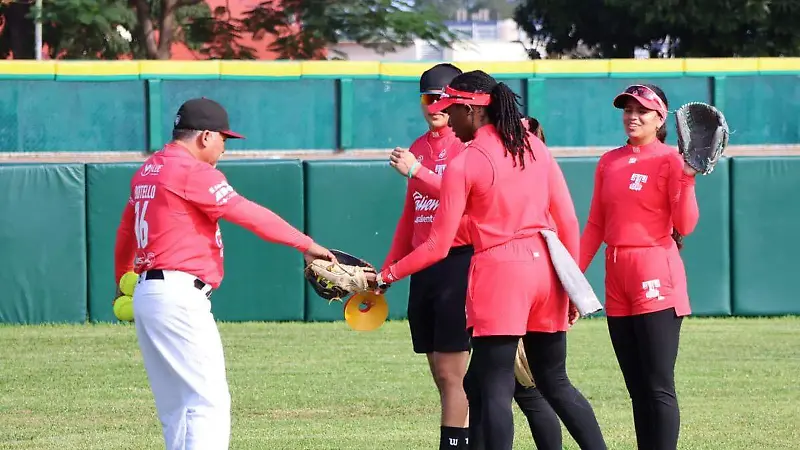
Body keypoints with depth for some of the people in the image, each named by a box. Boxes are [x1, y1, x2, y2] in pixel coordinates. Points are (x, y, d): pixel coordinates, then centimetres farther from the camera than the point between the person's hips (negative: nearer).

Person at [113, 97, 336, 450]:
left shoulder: (147, 172, 18)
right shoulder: (192, 171, -11)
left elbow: (126, 231, 31)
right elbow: (247, 214, -16)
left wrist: (123, 282, 45)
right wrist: (305, 245, -14)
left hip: (147, 293, 10)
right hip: (179, 296, -10)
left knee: (176, 408, 12)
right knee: (210, 402, -13)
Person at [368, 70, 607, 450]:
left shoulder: (462, 165, -6)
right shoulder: (535, 147, 7)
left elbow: (438, 246, -5)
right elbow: (568, 222, 7)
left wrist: (385, 277, 5)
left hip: (499, 273, -6)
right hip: (546, 269, 6)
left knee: (493, 389, -4)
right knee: (554, 382, 16)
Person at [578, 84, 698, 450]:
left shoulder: (670, 160, -4)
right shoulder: (609, 162, 13)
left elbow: (684, 226, -10)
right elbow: (595, 226, 16)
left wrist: (687, 177, -20)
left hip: (656, 276, -6)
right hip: (616, 276, 6)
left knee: (658, 388, -10)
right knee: (637, 389, 8)